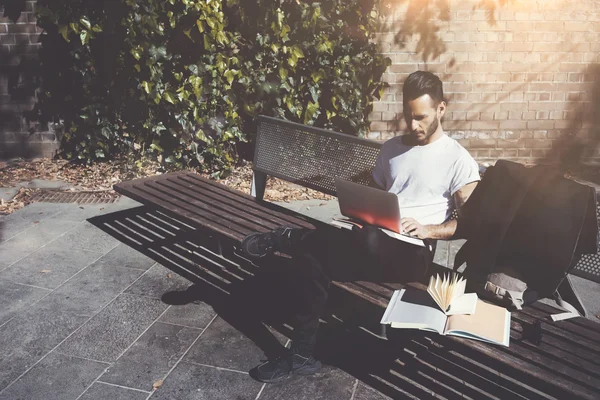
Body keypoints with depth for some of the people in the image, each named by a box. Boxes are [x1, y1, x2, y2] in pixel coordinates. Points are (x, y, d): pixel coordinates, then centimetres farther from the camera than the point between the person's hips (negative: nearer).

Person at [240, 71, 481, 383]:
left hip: (411, 252, -5)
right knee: (312, 255, -22)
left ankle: (286, 238, -15)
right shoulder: (391, 148, 17)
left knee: (369, 241, -39)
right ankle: (303, 353, -13)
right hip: (375, 243, 5)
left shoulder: (458, 159, 0)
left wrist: (429, 230, -18)